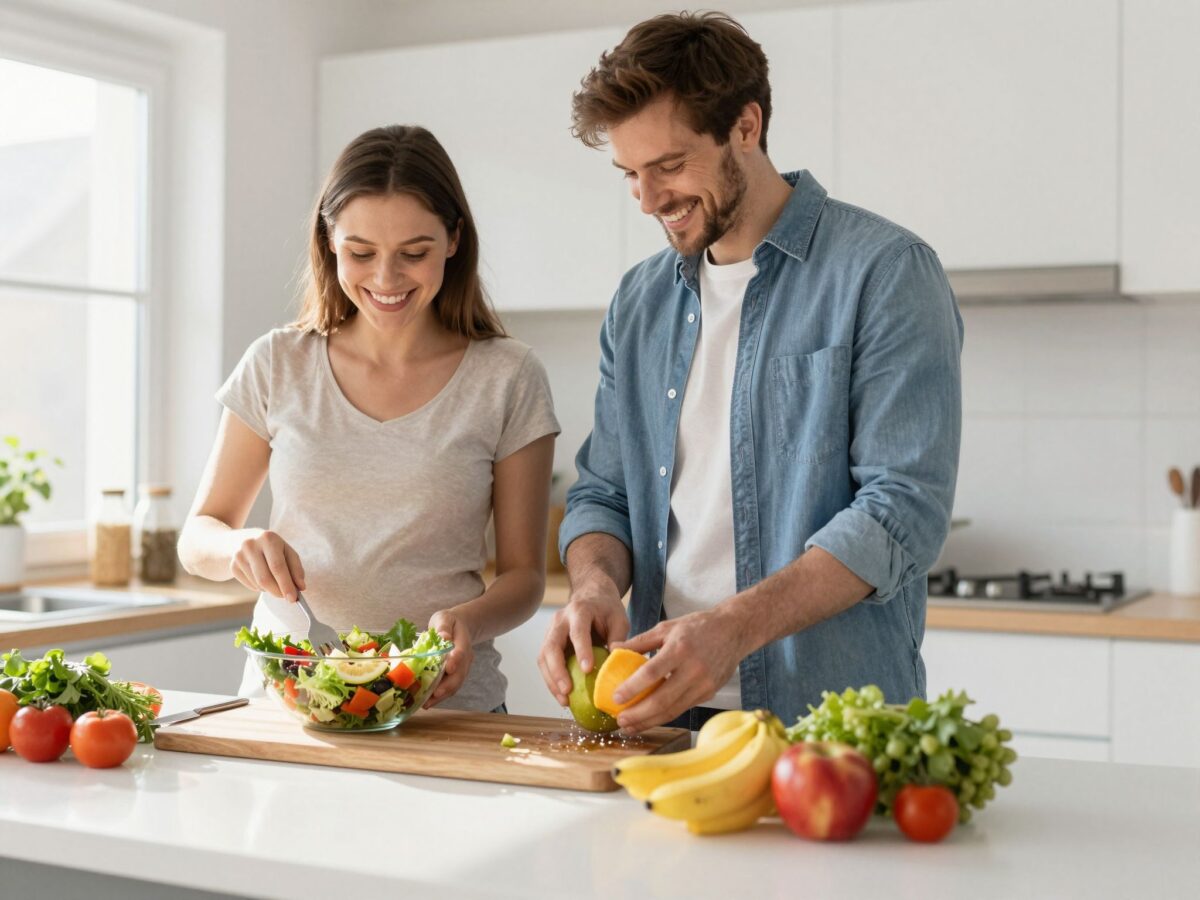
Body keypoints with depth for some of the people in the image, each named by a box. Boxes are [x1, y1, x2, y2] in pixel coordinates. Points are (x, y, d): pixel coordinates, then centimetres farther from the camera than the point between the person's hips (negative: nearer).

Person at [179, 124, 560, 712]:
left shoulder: (507, 380, 1)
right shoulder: (278, 366, 6)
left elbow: (524, 573, 6)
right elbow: (198, 538, 12)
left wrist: (469, 619, -16)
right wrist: (239, 546, -11)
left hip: (444, 704, -1)